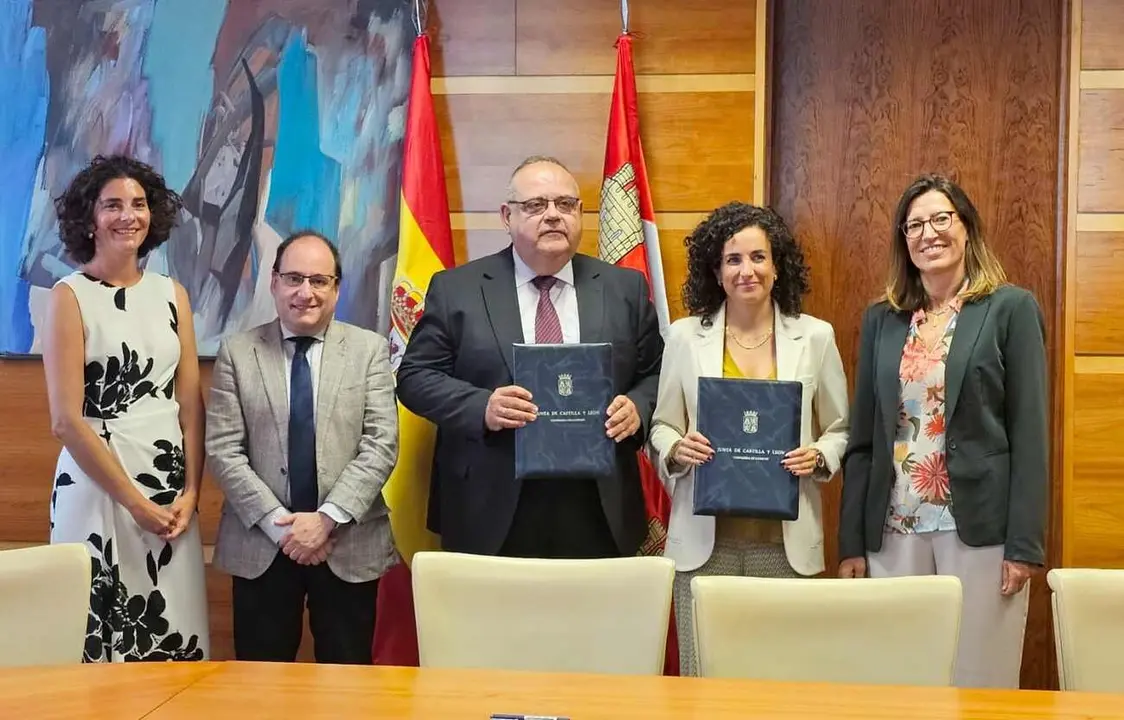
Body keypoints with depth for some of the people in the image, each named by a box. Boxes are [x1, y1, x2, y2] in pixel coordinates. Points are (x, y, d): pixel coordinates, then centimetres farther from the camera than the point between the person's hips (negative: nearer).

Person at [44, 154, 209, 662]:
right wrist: (135, 501, -11)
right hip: (96, 482, -4)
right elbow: (66, 421, -10)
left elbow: (191, 404, 7)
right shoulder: (70, 296, -5)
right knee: (103, 638, 3)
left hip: (172, 482, 4)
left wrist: (190, 491, -4)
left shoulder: (172, 294, 8)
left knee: (175, 638, 8)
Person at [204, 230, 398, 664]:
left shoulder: (370, 350, 3)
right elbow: (222, 450, -3)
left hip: (349, 544, 0)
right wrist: (278, 523, -12)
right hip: (261, 544, 0)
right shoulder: (237, 353, 3)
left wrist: (327, 519, -15)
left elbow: (381, 446, -5)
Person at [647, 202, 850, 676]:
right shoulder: (685, 336, 3)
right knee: (703, 676, 2)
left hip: (786, 539, 1)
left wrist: (819, 456, -10)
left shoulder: (815, 336, 5)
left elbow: (840, 429, 11)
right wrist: (677, 449, -13)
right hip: (706, 537, 0)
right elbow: (661, 428, 9)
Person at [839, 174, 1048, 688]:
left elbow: (1029, 433, -4)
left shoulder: (1011, 309, 0)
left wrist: (1024, 543, -10)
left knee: (978, 679, 3)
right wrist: (851, 542, 5)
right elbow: (863, 437, 9)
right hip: (894, 529, 3)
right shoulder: (881, 319, 10)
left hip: (979, 528, -3)